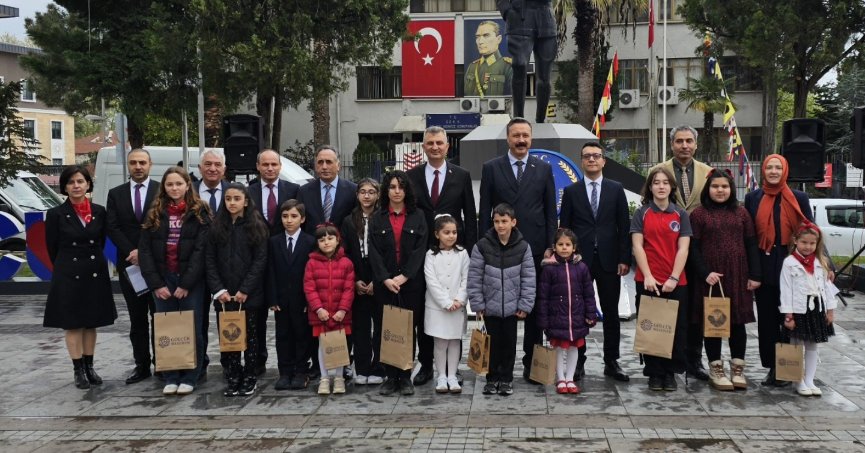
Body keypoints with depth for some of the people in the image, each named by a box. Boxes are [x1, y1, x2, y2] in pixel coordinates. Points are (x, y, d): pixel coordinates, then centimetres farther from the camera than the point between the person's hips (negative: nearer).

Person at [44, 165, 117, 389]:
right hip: (68, 276, -3)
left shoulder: (99, 212, 2)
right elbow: (52, 248, 2)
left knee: (91, 323, 10)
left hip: (96, 274, 3)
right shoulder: (56, 214, -5)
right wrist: (69, 266, 8)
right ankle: (78, 370, 11)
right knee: (72, 324, 3)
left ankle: (89, 367, 20)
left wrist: (92, 262, 11)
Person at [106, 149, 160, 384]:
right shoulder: (116, 194, 10)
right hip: (129, 264, 3)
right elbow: (112, 228, 2)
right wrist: (132, 252, -11)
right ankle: (142, 365, 12)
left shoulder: (162, 190, 1)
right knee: (137, 319, 8)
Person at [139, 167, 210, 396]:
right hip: (162, 280, 3)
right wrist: (156, 283, -6)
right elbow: (145, 250, 3)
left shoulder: (199, 212, -1)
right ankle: (170, 377, 13)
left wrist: (186, 283, -13)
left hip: (191, 281, -2)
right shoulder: (155, 214, 8)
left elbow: (201, 249, -8)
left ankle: (190, 377, 12)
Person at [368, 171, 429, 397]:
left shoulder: (417, 216, 5)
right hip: (384, 282, 1)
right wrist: (385, 279, -13)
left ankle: (405, 377, 8)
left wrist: (404, 276, -14)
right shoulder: (377, 218, 7)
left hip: (411, 282, -1)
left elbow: (420, 249, -3)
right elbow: (374, 252, 0)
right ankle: (390, 376, 9)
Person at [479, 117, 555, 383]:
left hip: (535, 248, 1)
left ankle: (531, 364, 15)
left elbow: (551, 212, 7)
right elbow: (484, 211, 4)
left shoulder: (544, 169, 8)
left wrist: (551, 248, 0)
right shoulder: (491, 168, 4)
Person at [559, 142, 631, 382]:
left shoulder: (616, 189, 6)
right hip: (579, 260, -1)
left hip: (609, 260, 1)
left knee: (611, 313, 6)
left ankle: (611, 362, 15)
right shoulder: (571, 191, 5)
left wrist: (624, 259, -3)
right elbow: (564, 228, 4)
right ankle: (578, 361, 13)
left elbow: (624, 226, 4)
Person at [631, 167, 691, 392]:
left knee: (676, 329, 3)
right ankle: (655, 373, 13)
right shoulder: (641, 213, 4)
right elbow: (637, 246, -3)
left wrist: (674, 278, -11)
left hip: (676, 282, 1)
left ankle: (670, 372, 15)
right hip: (648, 282, -1)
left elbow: (683, 249, 0)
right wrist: (648, 276, -13)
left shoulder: (680, 214, 7)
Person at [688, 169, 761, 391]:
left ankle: (738, 368, 16)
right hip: (710, 277, -3)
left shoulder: (741, 213, 9)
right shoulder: (699, 214, 0)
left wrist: (754, 275, 1)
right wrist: (705, 273, -14)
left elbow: (751, 245, 8)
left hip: (738, 276, 3)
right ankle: (715, 369, 12)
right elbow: (693, 248, -3)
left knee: (738, 321, 6)